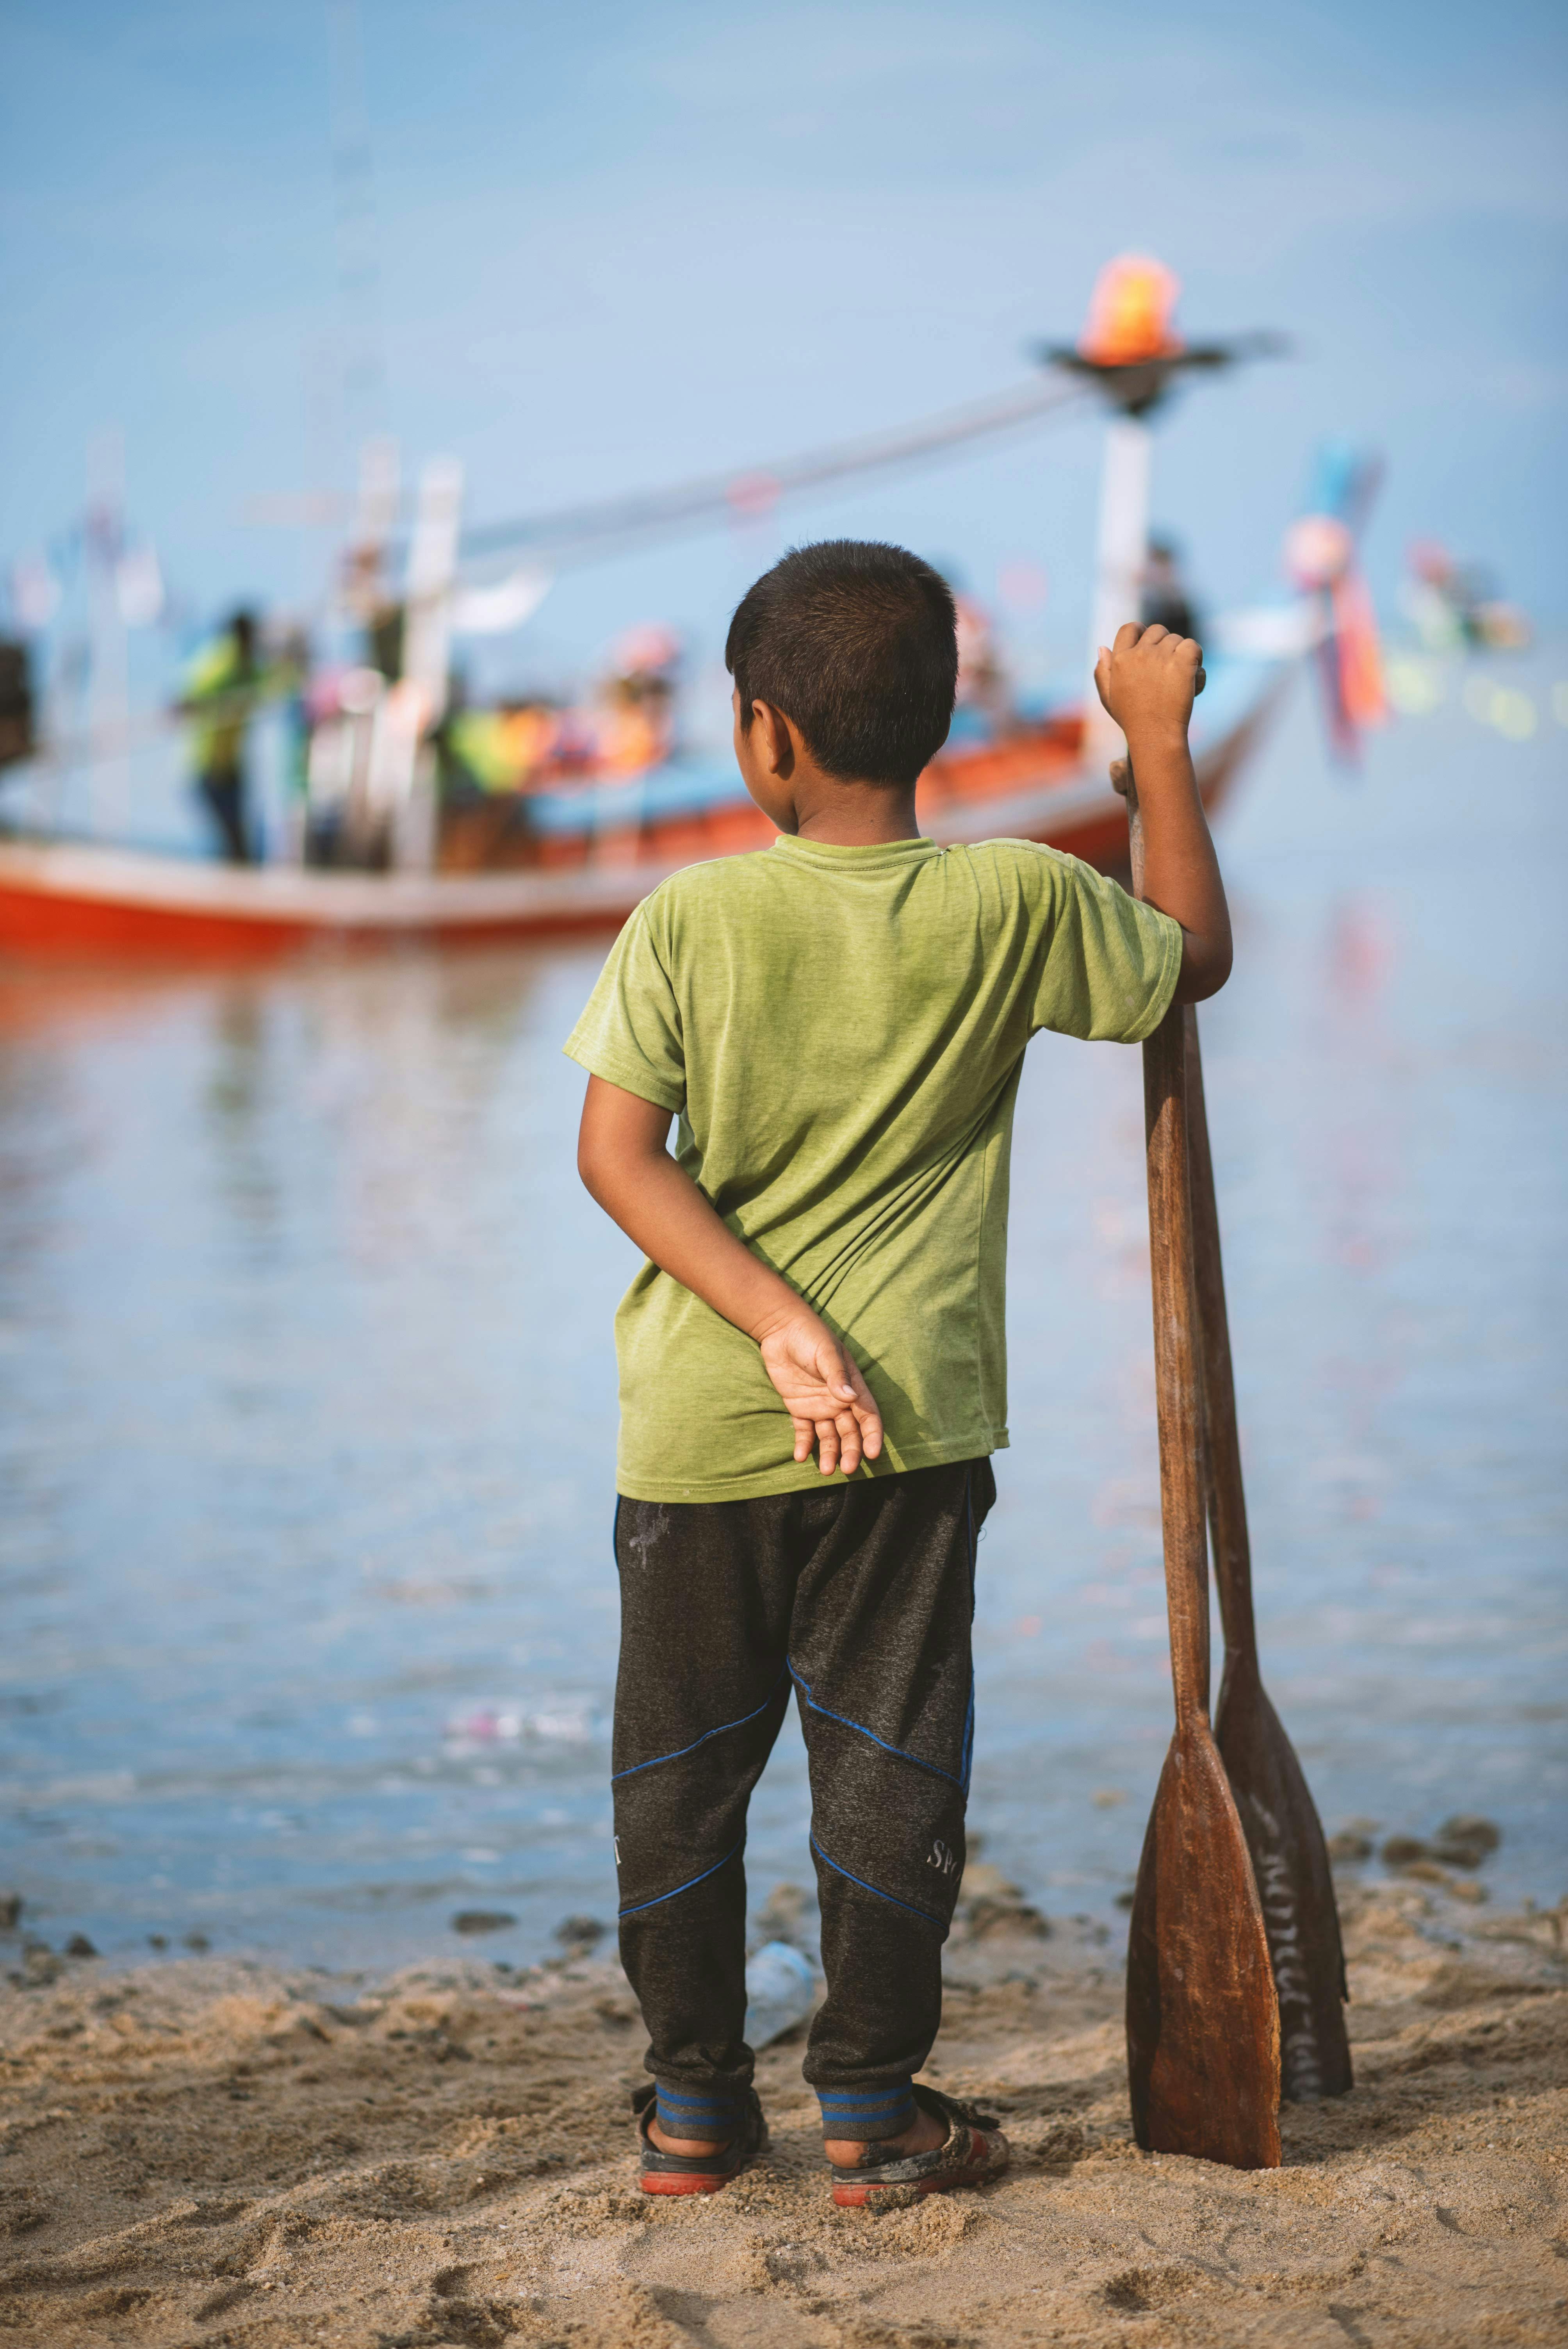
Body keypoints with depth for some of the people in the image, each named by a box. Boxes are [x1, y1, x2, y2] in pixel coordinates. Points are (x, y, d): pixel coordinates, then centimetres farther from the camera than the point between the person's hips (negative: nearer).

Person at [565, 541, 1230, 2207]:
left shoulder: (688, 919, -5)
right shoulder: (1016, 904, -4)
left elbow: (618, 1151, -11)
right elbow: (1195, 954, 13)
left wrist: (773, 1316, -15)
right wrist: (1158, 731, 18)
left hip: (699, 1426, 1)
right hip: (911, 1417, 0)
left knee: (681, 1763, 13)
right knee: (888, 1759, 9)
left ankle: (692, 2105, 22)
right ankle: (871, 2112, 15)